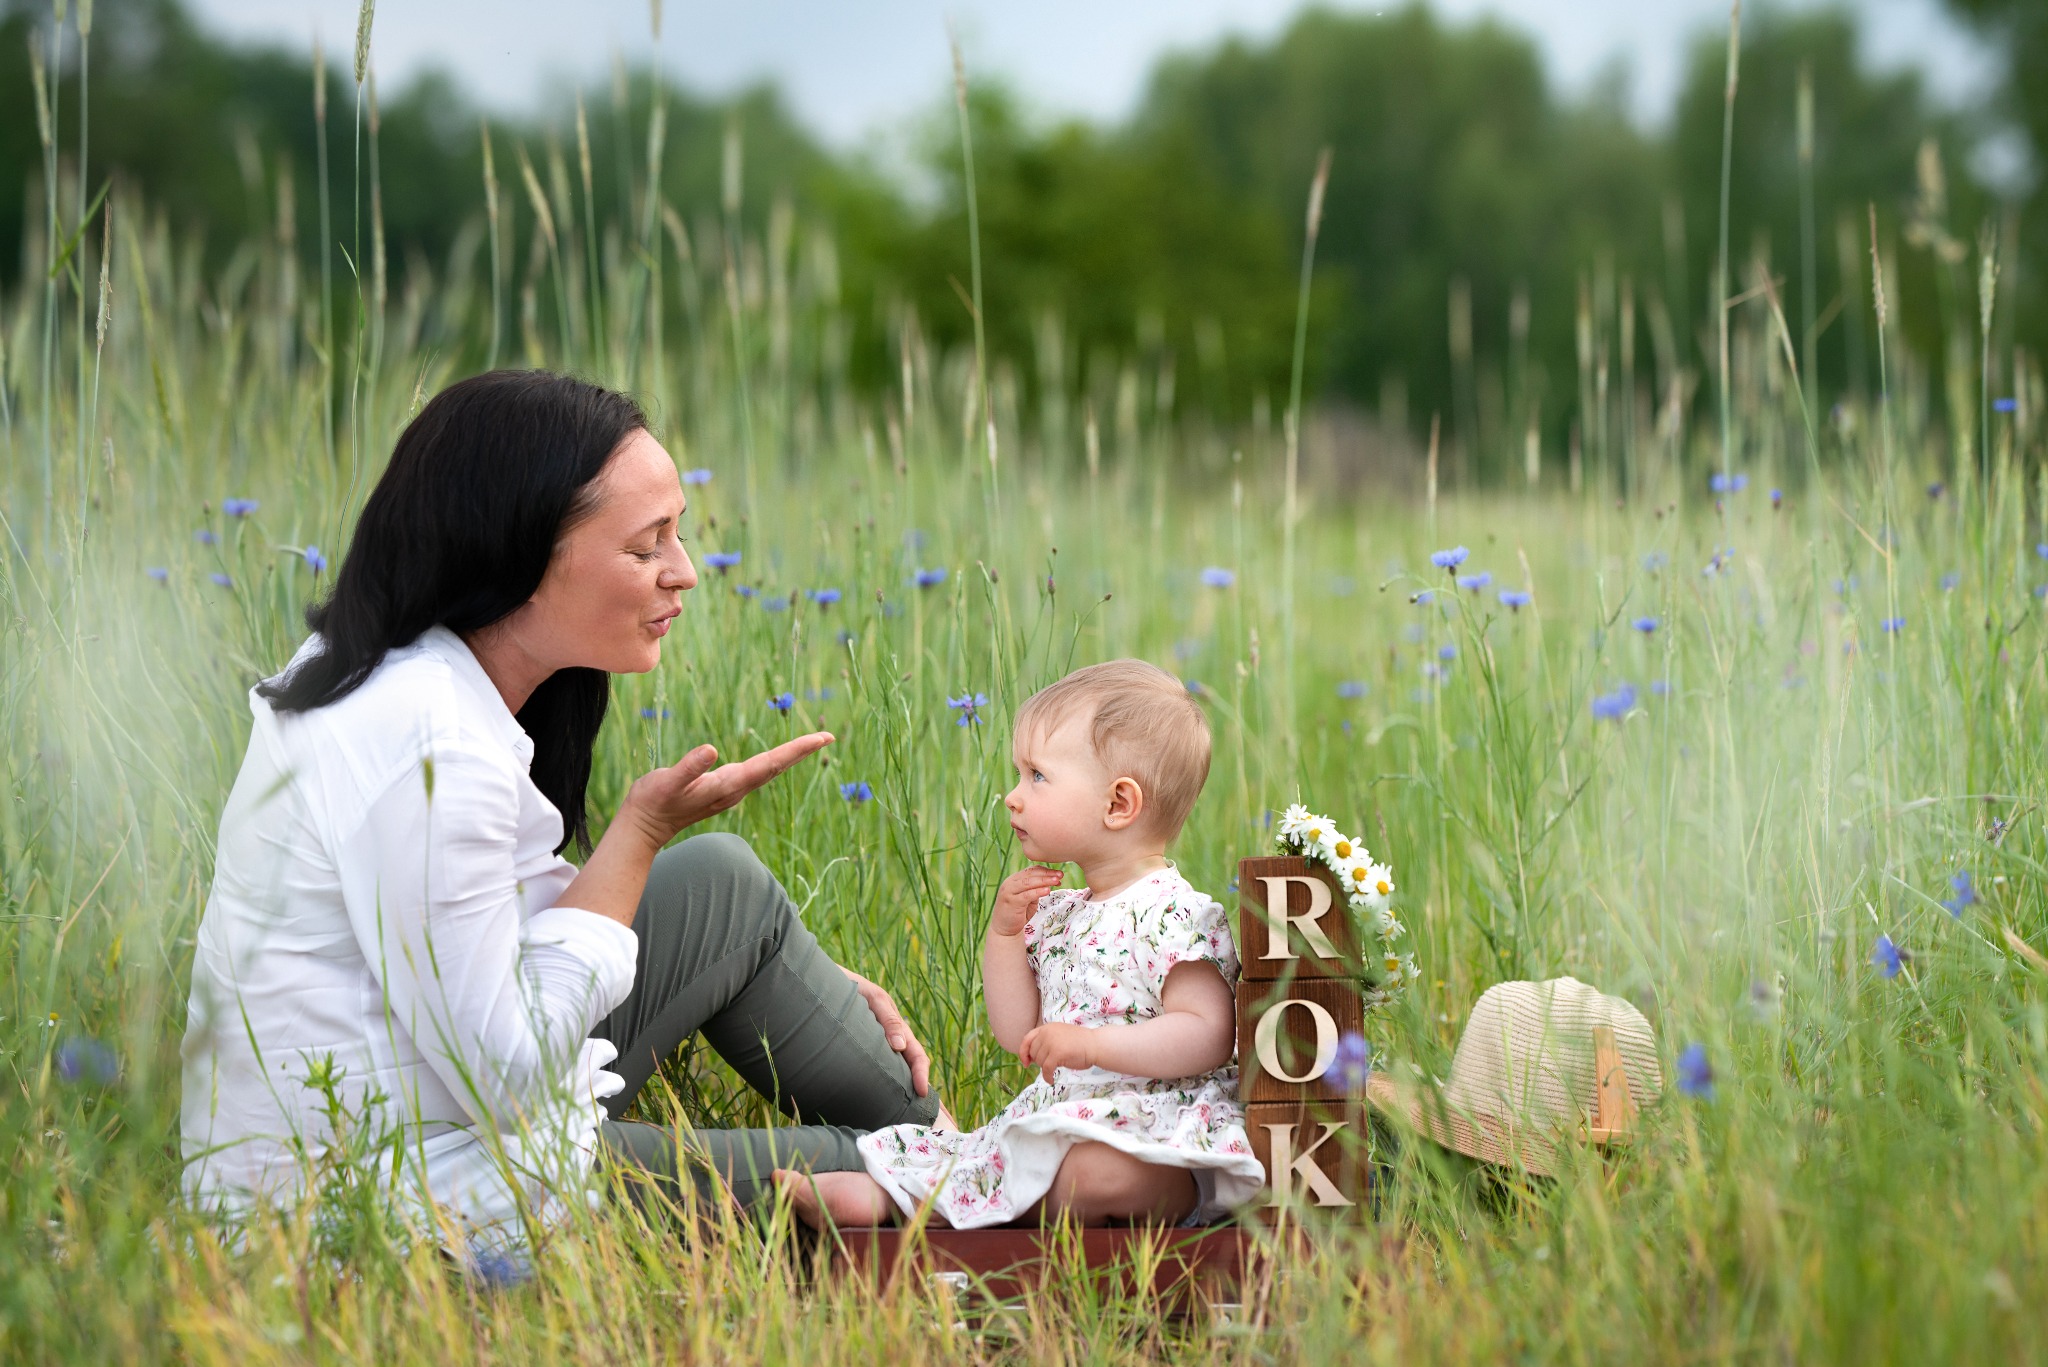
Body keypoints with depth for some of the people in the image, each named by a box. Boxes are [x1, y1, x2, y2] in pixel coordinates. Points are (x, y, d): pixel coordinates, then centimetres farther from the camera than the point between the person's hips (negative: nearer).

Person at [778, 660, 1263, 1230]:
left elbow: (1209, 1037, -21)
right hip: (1062, 1114, 9)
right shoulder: (1057, 914, 15)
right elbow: (1018, 1035, 14)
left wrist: (1094, 1044, -28)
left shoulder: (1173, 914, -13)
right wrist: (1003, 932, 3)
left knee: (1097, 1169, -36)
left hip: (1164, 1130, -9)